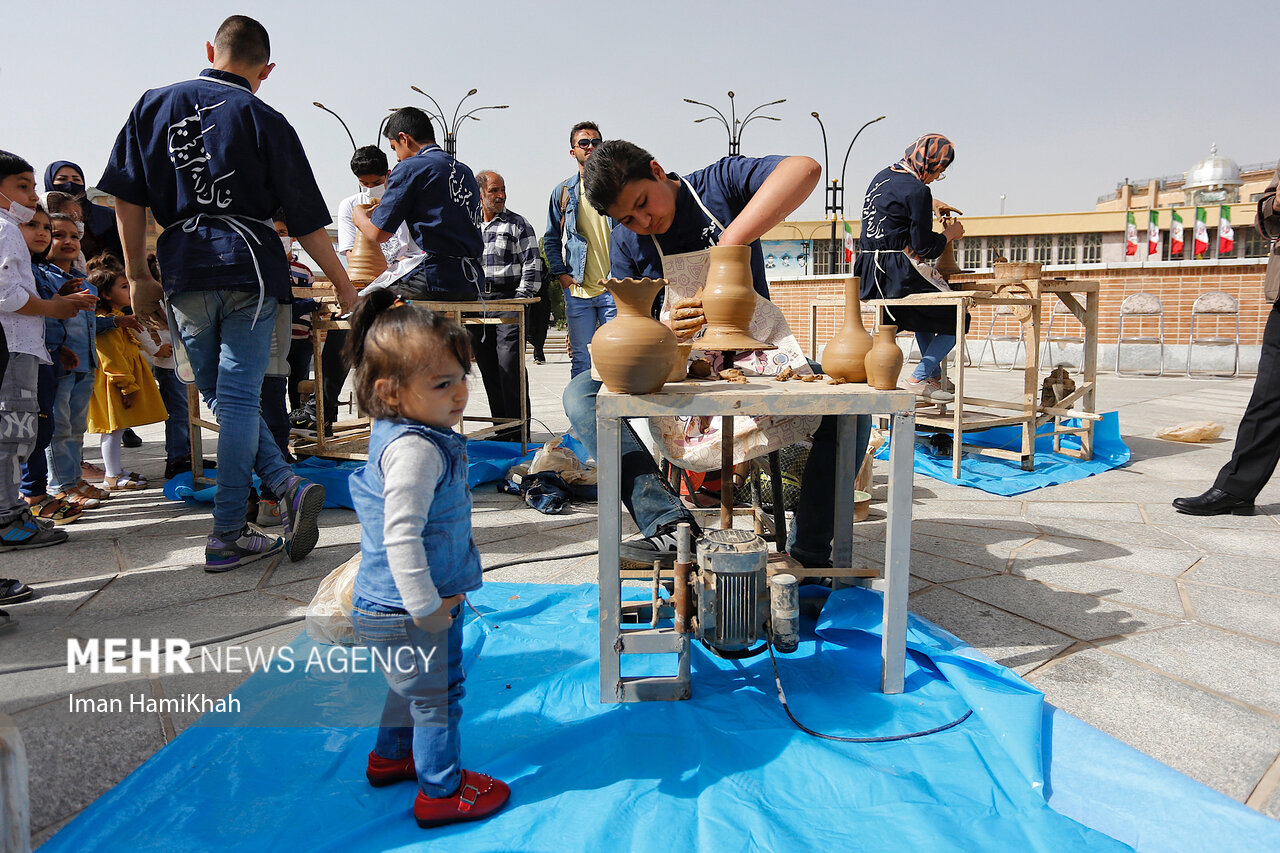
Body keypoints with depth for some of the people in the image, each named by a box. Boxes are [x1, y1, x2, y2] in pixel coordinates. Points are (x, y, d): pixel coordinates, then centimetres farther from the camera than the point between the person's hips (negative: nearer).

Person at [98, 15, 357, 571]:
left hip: (184, 276, 2)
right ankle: (228, 536, 1)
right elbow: (307, 222, -1)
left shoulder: (153, 106, 10)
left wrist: (138, 277, 13)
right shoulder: (264, 121, 1)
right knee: (239, 400, -1)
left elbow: (127, 198, 7)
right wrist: (344, 285, 6)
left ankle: (287, 485, 0)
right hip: (249, 270, -2)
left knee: (221, 399, 14)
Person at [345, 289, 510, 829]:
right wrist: (426, 606, -26)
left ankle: (391, 755, 50)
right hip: (407, 612, -10)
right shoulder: (416, 450, -29)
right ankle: (441, 793, 26)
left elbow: (365, 485, 23)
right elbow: (401, 535, -33)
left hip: (385, 605, 10)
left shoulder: (395, 432, 5)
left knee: (410, 683, 29)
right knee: (438, 696, 8)